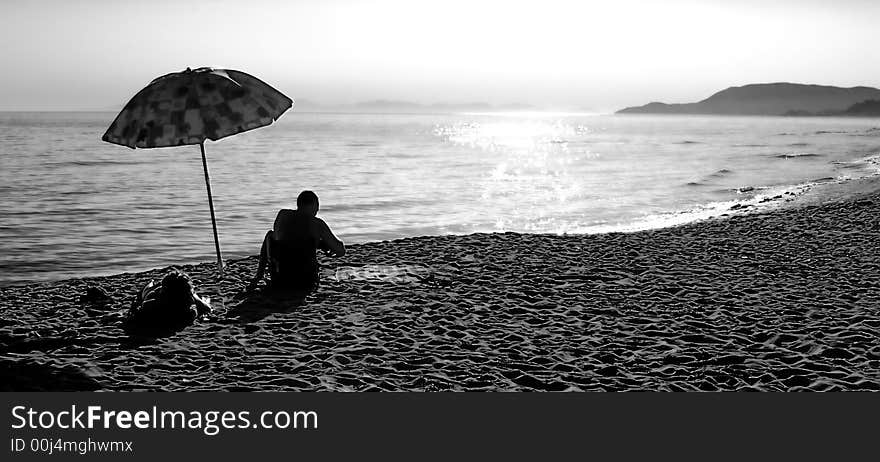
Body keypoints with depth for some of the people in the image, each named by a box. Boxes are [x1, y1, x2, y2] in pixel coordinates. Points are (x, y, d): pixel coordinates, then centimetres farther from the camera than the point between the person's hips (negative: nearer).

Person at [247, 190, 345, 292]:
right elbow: (341, 251, 1)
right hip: (305, 285, -1)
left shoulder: (282, 215, 1)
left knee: (270, 235, 25)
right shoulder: (317, 224, -5)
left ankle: (259, 275, 29)